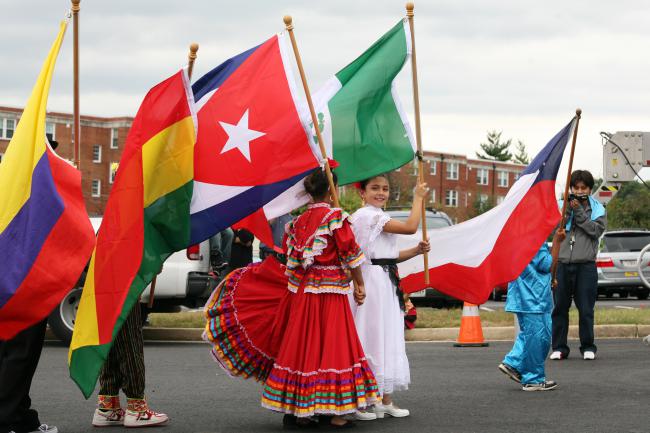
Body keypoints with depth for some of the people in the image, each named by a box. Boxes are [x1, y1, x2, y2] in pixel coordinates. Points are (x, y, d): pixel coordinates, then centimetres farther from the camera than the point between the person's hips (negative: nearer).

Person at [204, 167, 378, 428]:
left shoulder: (299, 221, 9)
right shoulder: (336, 217, -9)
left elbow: (287, 259, 14)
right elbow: (350, 254, -9)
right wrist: (359, 285, 1)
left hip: (301, 293, 6)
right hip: (329, 293, -6)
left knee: (300, 347, 9)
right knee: (330, 348, -1)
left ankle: (294, 410, 13)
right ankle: (331, 410, 1)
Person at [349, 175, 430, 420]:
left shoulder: (375, 216, 19)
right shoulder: (369, 215, -12)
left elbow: (389, 256, 19)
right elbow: (410, 227, -19)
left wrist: (416, 251, 5)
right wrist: (418, 197, -7)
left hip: (385, 284, 10)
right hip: (374, 281, -10)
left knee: (387, 338, 12)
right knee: (373, 338, -7)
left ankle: (385, 401, 18)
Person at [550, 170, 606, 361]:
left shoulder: (597, 209, 8)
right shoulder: (563, 205, 11)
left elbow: (596, 230, -7)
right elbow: (556, 225, -2)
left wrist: (579, 211, -9)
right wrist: (568, 208, -10)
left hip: (586, 265, -1)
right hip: (563, 264, 1)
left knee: (586, 309, 1)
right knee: (560, 307, 3)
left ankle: (588, 347, 12)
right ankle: (559, 347, 10)